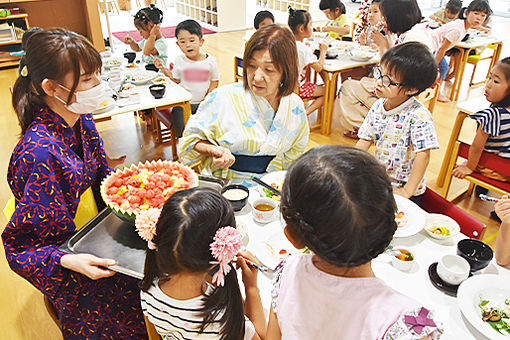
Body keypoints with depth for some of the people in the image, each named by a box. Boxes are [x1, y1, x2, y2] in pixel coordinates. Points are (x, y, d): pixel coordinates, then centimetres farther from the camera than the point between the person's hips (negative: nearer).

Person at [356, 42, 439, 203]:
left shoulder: (419, 116, -21)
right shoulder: (377, 107, -1)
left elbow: (423, 156, -22)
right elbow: (364, 141, 3)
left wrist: (407, 191, -23)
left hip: (402, 189, -6)